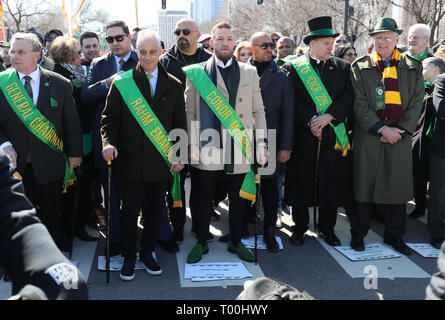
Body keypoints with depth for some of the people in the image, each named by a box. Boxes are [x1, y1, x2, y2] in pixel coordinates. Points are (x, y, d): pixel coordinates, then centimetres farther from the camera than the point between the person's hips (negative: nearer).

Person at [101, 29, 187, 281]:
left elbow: (180, 125, 8)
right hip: (131, 161, -2)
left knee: (156, 209, 12)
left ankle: (148, 251, 30)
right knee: (130, 210, 5)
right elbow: (110, 119, 3)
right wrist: (109, 142, -14)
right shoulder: (122, 83, 2)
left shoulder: (174, 86, 6)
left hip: (161, 162, 2)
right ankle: (129, 256, 22)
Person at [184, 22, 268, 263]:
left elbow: (258, 111, 10)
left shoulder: (249, 72, 11)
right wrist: (193, 143, -8)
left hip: (240, 150, 2)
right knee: (202, 199, 7)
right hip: (207, 150, -2)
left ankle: (235, 242, 30)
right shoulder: (197, 72, 4)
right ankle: (201, 242, 25)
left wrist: (261, 143, 2)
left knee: (239, 199, 11)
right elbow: (190, 111, 2)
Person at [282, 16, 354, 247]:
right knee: (302, 181, 4)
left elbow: (348, 97, 0)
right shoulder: (293, 68, 2)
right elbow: (293, 100, -5)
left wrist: (328, 116, -15)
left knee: (332, 183, 6)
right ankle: (299, 227, 20)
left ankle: (327, 228, 22)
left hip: (334, 134, 2)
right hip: (303, 135, -2)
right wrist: (310, 121, -17)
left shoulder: (342, 67, 10)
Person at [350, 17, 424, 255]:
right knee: (364, 183, 2)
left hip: (400, 135, 2)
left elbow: (416, 103, 6)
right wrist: (382, 129, -12)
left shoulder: (413, 68, 9)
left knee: (397, 185, 6)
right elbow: (359, 104, -4)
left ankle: (394, 235, 21)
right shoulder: (360, 67, 3)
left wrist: (400, 130, -7)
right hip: (368, 135, -2)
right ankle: (358, 232, 18)